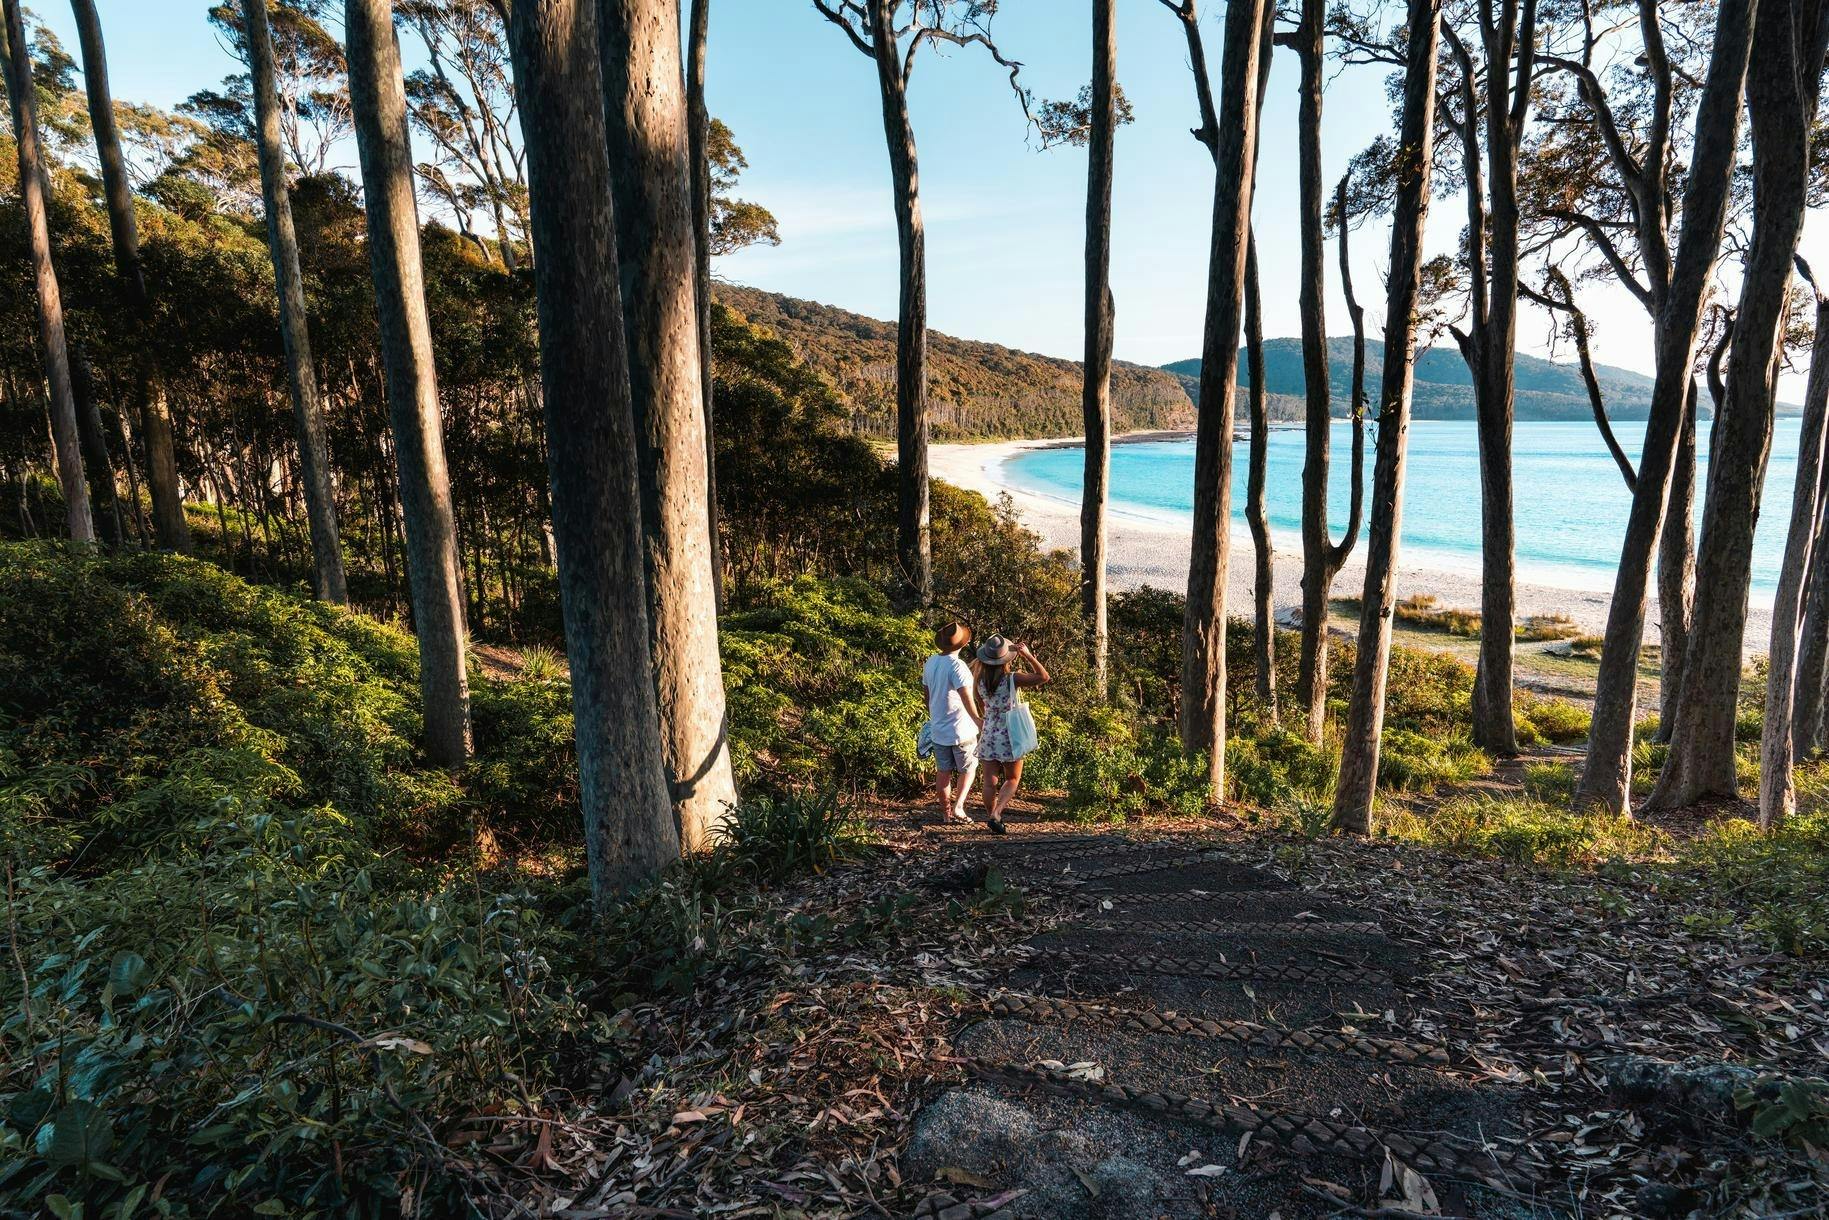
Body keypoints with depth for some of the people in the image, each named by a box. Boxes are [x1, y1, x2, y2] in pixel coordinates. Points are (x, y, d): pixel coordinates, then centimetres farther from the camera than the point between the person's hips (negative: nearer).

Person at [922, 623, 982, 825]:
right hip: (961, 730, -6)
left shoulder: (930, 662, 3)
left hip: (938, 729, 6)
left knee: (944, 771, 13)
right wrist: (977, 719, -32)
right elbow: (967, 696, -29)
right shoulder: (957, 666, -20)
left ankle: (945, 813, 19)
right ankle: (958, 807, 0)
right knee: (968, 770, 12)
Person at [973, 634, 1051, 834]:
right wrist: (1028, 655, -19)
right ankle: (996, 814, -5)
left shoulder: (980, 680, -5)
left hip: (988, 736, 3)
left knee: (990, 782, 9)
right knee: (1012, 779, 12)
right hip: (1010, 737, -3)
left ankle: (993, 817, 15)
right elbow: (1044, 677, -18)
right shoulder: (1012, 679, -17)